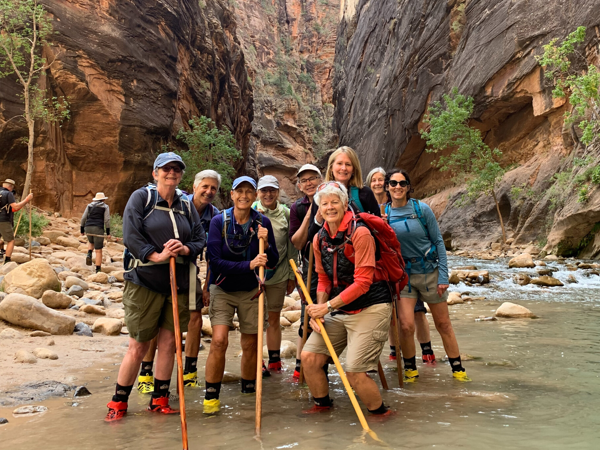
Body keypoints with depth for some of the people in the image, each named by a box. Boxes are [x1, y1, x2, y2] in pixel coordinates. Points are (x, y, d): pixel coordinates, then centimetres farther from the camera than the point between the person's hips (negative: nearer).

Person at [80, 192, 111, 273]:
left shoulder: (89, 205, 13)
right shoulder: (105, 207, 4)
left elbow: (83, 218, 8)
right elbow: (107, 220, -5)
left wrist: (82, 230, 15)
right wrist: (108, 233, -3)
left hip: (88, 228, 4)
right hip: (98, 229, -3)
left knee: (91, 242, 34)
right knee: (99, 251, 3)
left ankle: (89, 254, 5)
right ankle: (98, 271, -1)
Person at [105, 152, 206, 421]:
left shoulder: (186, 206, 12)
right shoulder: (141, 197, 0)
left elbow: (201, 239, 10)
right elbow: (130, 235, -10)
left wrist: (185, 248, -11)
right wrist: (157, 256, -19)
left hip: (178, 283, 4)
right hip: (144, 281, -4)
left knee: (169, 342, 8)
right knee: (138, 346, 0)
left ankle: (159, 399, 22)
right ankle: (119, 401, 17)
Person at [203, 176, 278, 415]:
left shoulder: (262, 222, -6)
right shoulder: (219, 221, -12)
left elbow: (273, 263, -3)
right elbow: (215, 261, -18)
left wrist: (265, 244, -23)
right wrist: (249, 265, -28)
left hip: (250, 291, 2)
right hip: (222, 289, -2)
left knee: (251, 344, 9)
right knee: (219, 340, -15)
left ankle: (248, 390, 33)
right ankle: (211, 396, 3)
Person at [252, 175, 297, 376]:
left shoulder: (286, 214, 4)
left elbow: (291, 248, 8)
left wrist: (291, 276, 8)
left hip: (278, 274, 2)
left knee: (274, 318, 11)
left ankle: (275, 360, 23)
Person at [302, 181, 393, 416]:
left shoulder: (360, 233, -17)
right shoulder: (319, 239, 5)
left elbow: (362, 282, -20)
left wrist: (327, 306, -19)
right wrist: (318, 311, -2)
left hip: (370, 309, -7)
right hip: (339, 310, 7)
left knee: (354, 371, -11)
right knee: (309, 357, 2)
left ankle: (380, 412, 17)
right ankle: (322, 404, 28)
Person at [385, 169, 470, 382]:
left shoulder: (422, 209, -8)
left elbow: (438, 242, -4)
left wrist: (443, 277, -8)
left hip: (430, 272, -1)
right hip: (404, 276, 1)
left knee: (443, 324, 9)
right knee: (406, 326, -9)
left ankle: (458, 368, 26)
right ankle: (410, 368, 16)